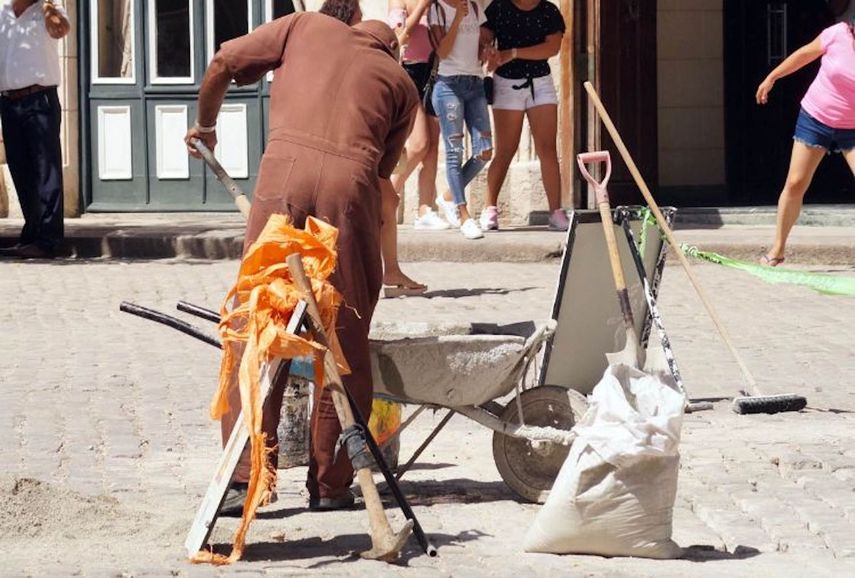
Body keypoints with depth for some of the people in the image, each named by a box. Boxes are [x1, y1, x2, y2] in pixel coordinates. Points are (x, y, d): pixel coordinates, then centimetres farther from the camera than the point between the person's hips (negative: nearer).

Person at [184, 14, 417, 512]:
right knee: (344, 341, 9)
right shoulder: (401, 83, 26)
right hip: (350, 186, 0)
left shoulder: (308, 27, 27)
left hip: (283, 175, 0)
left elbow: (223, 64, 21)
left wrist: (205, 124, 37)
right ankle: (331, 483, 10)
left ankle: (246, 478, -2)